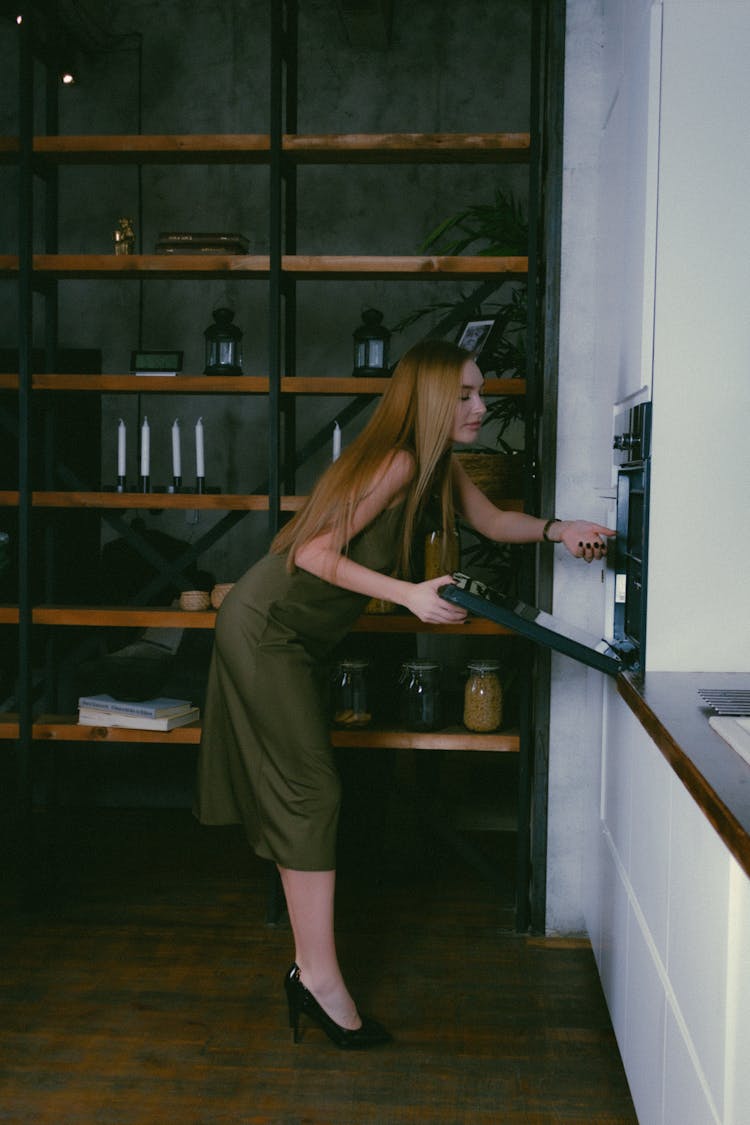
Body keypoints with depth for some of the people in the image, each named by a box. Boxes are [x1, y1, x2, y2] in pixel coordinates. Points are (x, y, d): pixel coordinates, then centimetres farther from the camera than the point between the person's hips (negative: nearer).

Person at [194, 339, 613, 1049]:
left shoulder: (437, 466, 6)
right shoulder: (398, 462, -23)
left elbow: (491, 520, 18)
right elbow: (316, 553, -25)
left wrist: (557, 530, 1)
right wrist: (410, 594, -32)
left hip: (292, 636, 10)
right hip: (265, 630, -10)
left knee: (298, 794, 10)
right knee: (311, 793, -9)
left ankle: (309, 970, 18)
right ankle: (319, 977, -3)